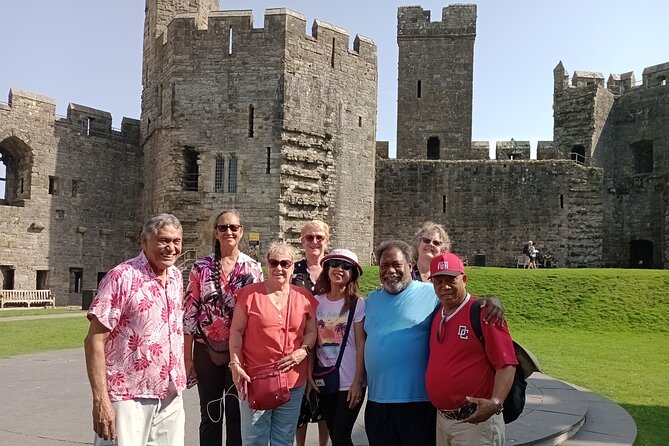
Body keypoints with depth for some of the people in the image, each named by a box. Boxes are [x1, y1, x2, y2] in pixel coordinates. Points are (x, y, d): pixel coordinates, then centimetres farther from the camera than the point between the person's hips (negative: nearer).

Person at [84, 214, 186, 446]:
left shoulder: (176, 277, 7)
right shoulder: (122, 277, -13)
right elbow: (94, 341, -14)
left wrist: (178, 378, 13)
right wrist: (100, 399, -19)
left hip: (171, 396, 6)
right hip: (129, 397, -6)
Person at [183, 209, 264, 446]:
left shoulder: (253, 268, 1)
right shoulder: (201, 267, -1)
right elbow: (190, 313, -1)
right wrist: (187, 357, -3)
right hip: (207, 349, 0)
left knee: (238, 415, 8)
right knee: (210, 415, 10)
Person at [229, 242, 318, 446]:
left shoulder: (304, 297, 3)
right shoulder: (249, 294, -4)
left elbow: (311, 331, 10)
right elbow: (236, 331, -2)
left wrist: (304, 351, -8)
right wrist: (235, 365, -9)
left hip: (293, 381, 3)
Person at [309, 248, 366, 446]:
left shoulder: (357, 303, -7)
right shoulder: (317, 301, 3)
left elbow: (361, 344, -9)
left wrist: (357, 381, -12)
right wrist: (309, 373, 1)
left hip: (349, 382, -4)